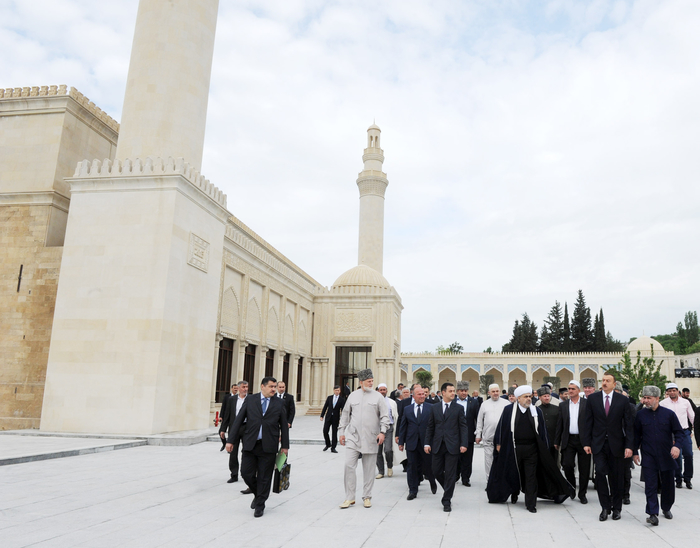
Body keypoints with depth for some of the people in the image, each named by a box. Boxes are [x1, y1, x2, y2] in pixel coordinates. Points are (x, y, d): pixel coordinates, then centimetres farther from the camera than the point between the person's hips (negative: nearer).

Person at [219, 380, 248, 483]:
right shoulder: (231, 399, 8)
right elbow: (227, 415, 9)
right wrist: (223, 429, 5)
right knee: (232, 453, 7)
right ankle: (234, 475, 17)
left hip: (246, 429, -3)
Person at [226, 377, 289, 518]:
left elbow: (284, 425, 7)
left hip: (268, 446, -1)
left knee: (264, 477, 5)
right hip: (250, 444, 1)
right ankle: (258, 494, 30)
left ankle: (260, 505, 22)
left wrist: (285, 445, 5)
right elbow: (239, 420, 3)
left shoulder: (278, 403, 3)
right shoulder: (250, 400, 3)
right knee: (246, 473, 1)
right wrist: (230, 440, -2)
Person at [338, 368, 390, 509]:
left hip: (371, 439, -1)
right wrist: (342, 432, 11)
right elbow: (345, 414, 15)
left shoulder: (378, 396, 3)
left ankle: (367, 497, 20)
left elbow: (384, 416, 2)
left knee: (369, 469, 6)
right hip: (353, 437, 1)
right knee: (349, 465, -6)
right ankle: (350, 497, 6)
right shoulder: (353, 396, 8)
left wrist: (382, 432, -10)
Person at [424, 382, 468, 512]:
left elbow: (463, 427, 0)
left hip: (452, 446, -2)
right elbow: (430, 427, 10)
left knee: (450, 474, 0)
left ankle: (447, 501, 11)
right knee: (436, 471, 6)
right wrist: (427, 443, 2)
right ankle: (448, 489, 32)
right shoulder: (434, 408, 9)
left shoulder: (458, 408, 3)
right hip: (437, 446, 2)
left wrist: (463, 444, -9)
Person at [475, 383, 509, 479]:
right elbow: (479, 421, 12)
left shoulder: (506, 403, 5)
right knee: (488, 460, 4)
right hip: (488, 438, 1)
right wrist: (478, 434, 8)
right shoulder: (485, 404, 9)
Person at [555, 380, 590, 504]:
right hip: (568, 440, 2)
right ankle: (572, 487, 20)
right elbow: (559, 425, 10)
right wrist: (557, 442, 8)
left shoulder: (587, 404, 1)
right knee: (567, 465, -6)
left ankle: (582, 494, 19)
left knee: (584, 468, 4)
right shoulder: (563, 405, 9)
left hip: (583, 440, -2)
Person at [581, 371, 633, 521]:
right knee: (600, 473, -9)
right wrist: (586, 442, -1)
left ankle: (616, 508, 22)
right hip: (598, 444, 0)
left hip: (616, 444, 0)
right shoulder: (592, 398, 3)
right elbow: (588, 422, 4)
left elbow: (628, 424, 2)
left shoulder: (623, 400, 2)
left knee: (616, 477, 7)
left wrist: (629, 445, -5)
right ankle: (605, 507, 4)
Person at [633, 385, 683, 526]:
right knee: (650, 485, -7)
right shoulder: (640, 414, 0)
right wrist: (635, 452, 5)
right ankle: (653, 514, -5)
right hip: (648, 456, -1)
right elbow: (637, 434, 7)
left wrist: (677, 446, -14)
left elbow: (679, 432, 3)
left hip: (667, 456, 1)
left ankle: (666, 508, 35)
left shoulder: (669, 414, -2)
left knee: (668, 484, 13)